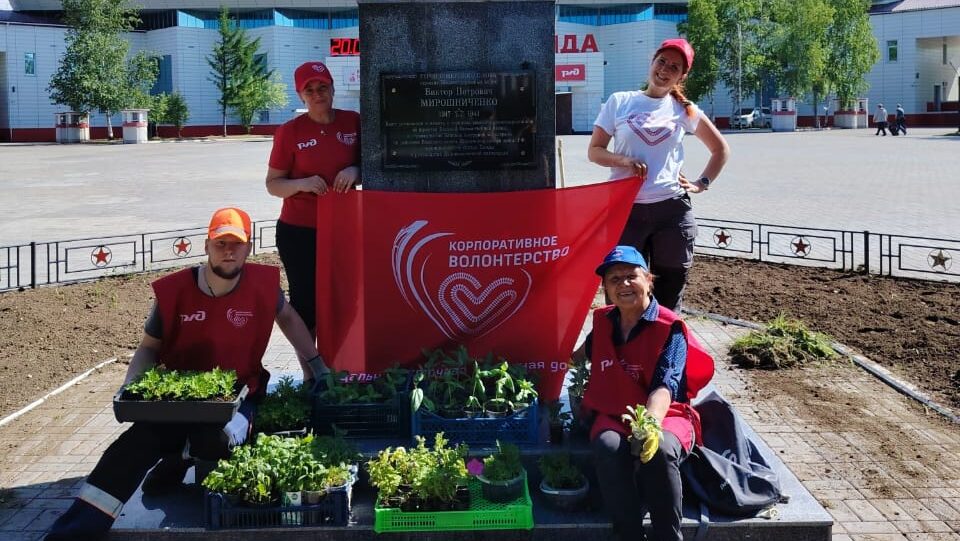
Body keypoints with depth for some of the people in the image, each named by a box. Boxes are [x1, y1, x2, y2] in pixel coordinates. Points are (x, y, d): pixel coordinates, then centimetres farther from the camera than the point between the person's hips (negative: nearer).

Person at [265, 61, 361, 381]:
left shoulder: (354, 123, 2)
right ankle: (309, 377, 14)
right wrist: (302, 183, -20)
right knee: (306, 303, 3)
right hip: (299, 233, -1)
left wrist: (355, 171, -12)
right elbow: (273, 184, 0)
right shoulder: (290, 132, -3)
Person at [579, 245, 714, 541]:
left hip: (665, 414, -3)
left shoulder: (670, 328, -9)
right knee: (608, 446, -34)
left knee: (659, 449, -39)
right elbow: (588, 353, 33)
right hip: (613, 416, 3)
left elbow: (666, 385, -25)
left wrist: (652, 421, -43)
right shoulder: (603, 321, 8)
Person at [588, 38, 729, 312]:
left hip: (672, 209, 1)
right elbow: (594, 151, 5)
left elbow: (720, 149, 20)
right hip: (625, 209, -1)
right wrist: (624, 160, -13)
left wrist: (702, 183, 7)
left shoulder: (685, 110, 9)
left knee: (669, 297, 8)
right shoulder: (619, 101, 6)